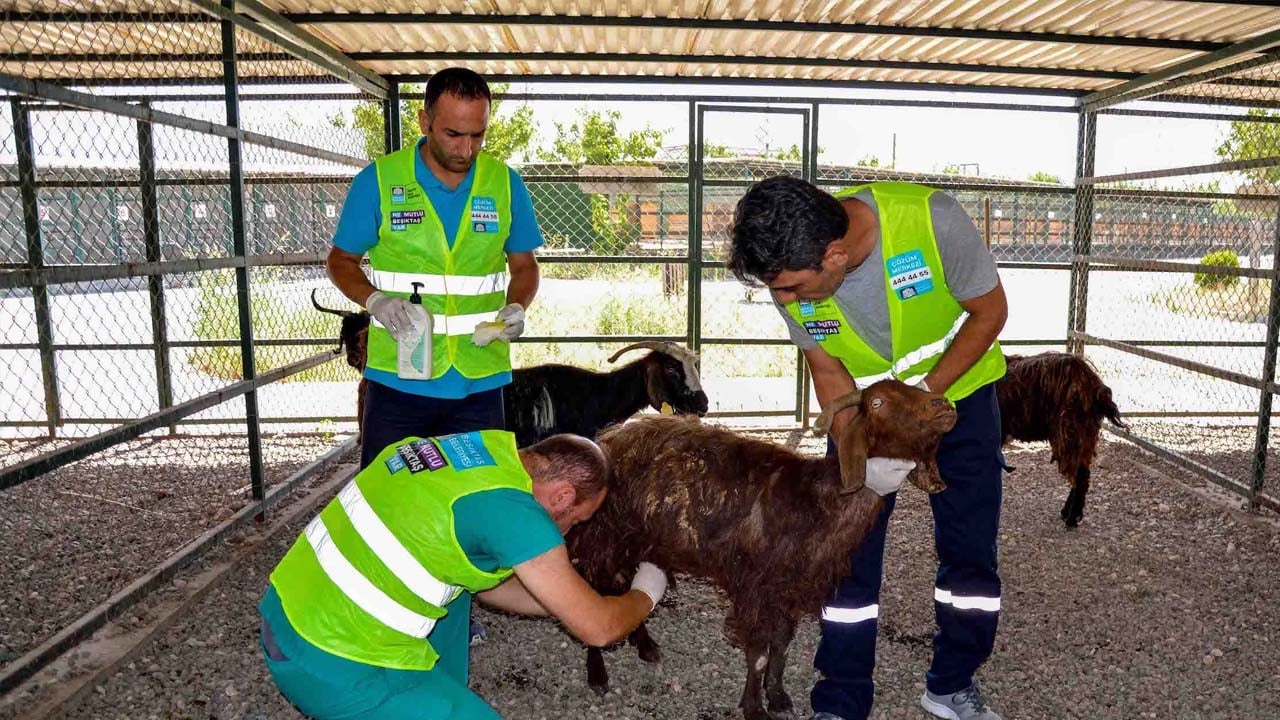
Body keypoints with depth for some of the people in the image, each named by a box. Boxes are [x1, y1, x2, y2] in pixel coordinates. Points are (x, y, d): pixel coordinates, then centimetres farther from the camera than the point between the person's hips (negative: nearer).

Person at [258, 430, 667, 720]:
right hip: (330, 663, -9)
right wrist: (644, 595, 11)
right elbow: (598, 628, -9)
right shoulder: (510, 508, -19)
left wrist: (567, 601, 23)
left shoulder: (484, 446, 5)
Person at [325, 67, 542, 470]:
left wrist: (516, 308, -9)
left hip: (479, 382, 2)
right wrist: (374, 299, -14)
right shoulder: (378, 180, -3)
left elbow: (524, 265, 12)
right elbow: (341, 260, 6)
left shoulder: (505, 184, 2)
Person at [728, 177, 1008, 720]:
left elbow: (990, 311, -18)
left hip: (958, 390, -1)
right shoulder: (788, 276, -25)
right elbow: (827, 371, -11)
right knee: (850, 548, -1)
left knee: (971, 547, 3)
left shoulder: (931, 220, -35)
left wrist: (925, 392, -25)